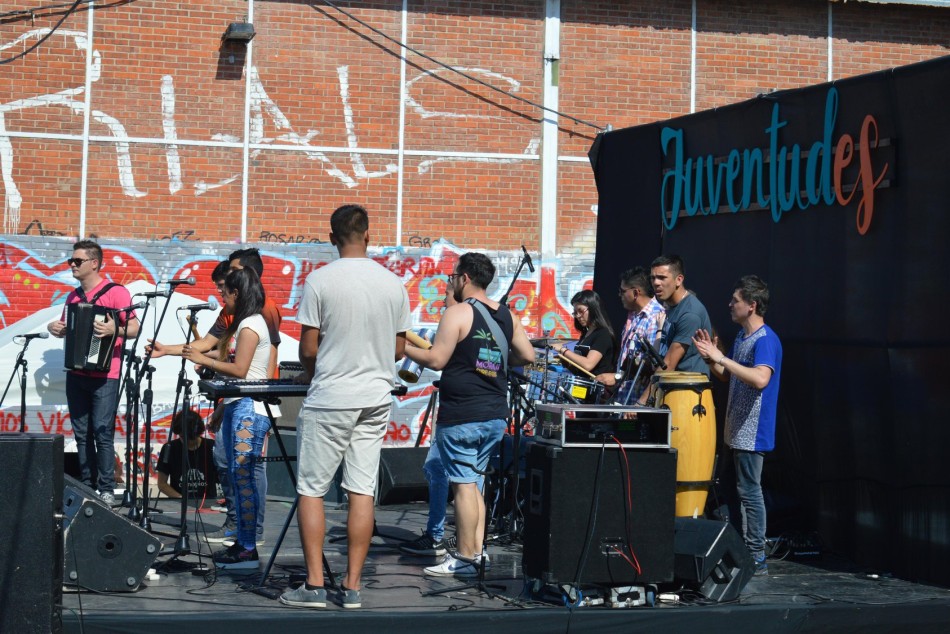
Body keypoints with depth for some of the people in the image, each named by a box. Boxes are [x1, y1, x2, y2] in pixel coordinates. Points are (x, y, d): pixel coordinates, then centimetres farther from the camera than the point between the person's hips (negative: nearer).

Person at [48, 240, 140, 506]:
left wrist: (114, 330, -28)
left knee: (102, 432, -10)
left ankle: (107, 491, -7)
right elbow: (66, 328, 27)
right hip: (76, 374, 7)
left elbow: (135, 329, -9)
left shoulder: (115, 292, -5)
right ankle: (87, 487, 12)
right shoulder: (73, 297, 16)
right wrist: (55, 329, 5)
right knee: (81, 433, 7)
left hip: (105, 376, -7)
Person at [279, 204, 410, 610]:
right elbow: (398, 350, 9)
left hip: (329, 399, -4)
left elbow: (308, 350, -8)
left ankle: (314, 586, 2)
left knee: (311, 490, 4)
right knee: (362, 491, 6)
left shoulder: (319, 281, -11)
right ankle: (352, 587, 8)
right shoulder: (394, 284, 2)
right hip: (376, 399, 4)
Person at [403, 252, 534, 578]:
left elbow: (436, 359, -15)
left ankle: (465, 559, 0)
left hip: (461, 416, -7)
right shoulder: (506, 315, 9)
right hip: (496, 414, 7)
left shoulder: (458, 313, -11)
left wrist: (403, 347, -1)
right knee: (473, 482, 16)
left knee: (463, 484, -3)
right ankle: (476, 550, 14)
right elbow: (527, 355, 11)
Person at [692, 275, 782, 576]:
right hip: (738, 429, 10)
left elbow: (760, 379, -33)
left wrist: (722, 358, -29)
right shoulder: (742, 337, 14)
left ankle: (757, 559, -3)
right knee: (744, 491, 13)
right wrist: (711, 359, 6)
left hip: (752, 432, -10)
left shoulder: (766, 340, -16)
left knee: (750, 492, -7)